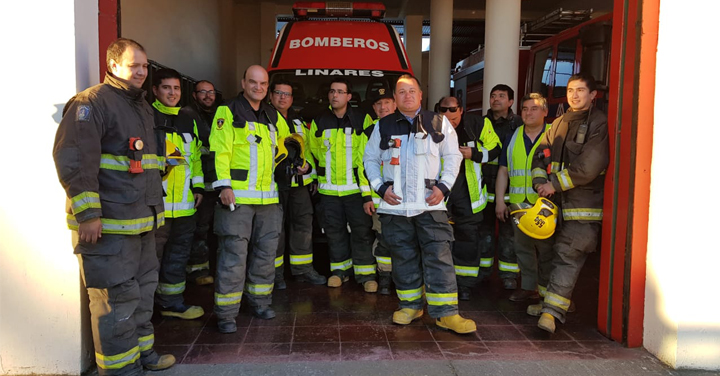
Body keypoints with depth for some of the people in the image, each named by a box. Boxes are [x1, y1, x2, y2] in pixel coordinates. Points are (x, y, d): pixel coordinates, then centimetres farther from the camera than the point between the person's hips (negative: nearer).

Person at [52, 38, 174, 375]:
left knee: (143, 289, 18)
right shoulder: (92, 102, -10)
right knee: (116, 296, -3)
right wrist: (87, 213, -22)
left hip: (142, 220, 10)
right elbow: (73, 158, -19)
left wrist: (153, 205, 27)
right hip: (108, 223, -9)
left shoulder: (141, 106, 20)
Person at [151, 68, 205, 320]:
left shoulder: (188, 122, 18)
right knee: (152, 253, 0)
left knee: (179, 252, 14)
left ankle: (171, 301, 27)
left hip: (184, 201, 7)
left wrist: (198, 185, 14)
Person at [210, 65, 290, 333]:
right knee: (233, 255, -5)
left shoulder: (273, 116, 16)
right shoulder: (228, 112, -2)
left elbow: (287, 141, 34)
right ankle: (226, 313, 5)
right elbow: (219, 150, -10)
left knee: (266, 251, 13)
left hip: (268, 196, 6)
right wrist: (224, 185, -18)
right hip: (237, 195, -6)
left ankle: (260, 301, 29)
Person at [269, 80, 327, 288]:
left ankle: (303, 268, 20)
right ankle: (275, 272, 12)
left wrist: (307, 166, 5)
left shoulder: (298, 123, 20)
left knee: (304, 222, 8)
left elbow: (306, 149, 24)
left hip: (298, 181, 6)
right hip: (274, 181, -5)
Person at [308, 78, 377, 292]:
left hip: (356, 186, -3)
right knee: (334, 230, 11)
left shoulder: (361, 121, -5)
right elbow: (314, 149, 20)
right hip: (328, 188, 3)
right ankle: (340, 269, 26)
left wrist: (367, 192, -14)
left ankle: (366, 273, 13)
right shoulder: (319, 121, 4)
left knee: (362, 230, 1)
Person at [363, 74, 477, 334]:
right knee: (403, 256, 9)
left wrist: (443, 186, -3)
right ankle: (410, 305, 23)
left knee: (438, 256, -6)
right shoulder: (383, 126, 10)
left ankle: (445, 312, 0)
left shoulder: (439, 123, 7)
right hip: (395, 205, 2)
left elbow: (453, 156, 9)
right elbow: (370, 159, 14)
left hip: (430, 203, -1)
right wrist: (381, 187, 0)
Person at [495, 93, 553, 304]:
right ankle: (529, 287, 21)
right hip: (519, 203, 4)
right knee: (522, 246, 10)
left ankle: (546, 289, 13)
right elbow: (503, 171, 13)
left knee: (545, 247, 0)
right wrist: (500, 200, 7)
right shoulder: (513, 138, 13)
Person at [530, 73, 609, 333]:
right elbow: (541, 154, 12)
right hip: (557, 203, 7)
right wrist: (540, 181, -7)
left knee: (567, 255, -11)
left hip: (584, 205, -7)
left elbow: (588, 167, -17)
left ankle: (553, 311, -13)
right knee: (557, 252, 15)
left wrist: (555, 184, -14)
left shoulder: (599, 124, -6)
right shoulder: (559, 123, 16)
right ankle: (552, 301, 29)